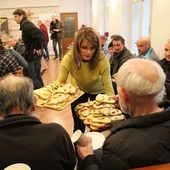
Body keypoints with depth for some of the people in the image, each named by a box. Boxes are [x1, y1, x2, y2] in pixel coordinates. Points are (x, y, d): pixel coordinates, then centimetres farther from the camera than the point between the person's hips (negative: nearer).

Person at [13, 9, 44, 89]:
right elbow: (36, 34, 19)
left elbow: (38, 33, -29)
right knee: (36, 76, 17)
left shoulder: (25, 24, -14)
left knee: (32, 77, -4)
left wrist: (38, 48, -21)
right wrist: (37, 47, 10)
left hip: (33, 55, -10)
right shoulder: (26, 24, 17)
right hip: (33, 54, 10)